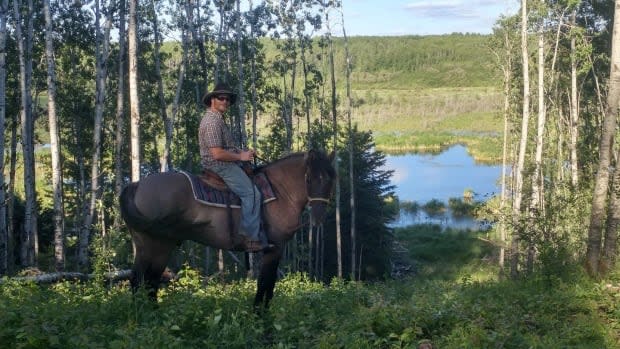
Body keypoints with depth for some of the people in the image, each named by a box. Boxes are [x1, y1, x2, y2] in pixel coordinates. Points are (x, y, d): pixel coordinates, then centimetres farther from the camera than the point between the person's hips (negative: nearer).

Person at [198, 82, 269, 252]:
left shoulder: (218, 119, 18)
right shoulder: (212, 122, -17)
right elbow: (217, 154, -25)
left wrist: (241, 152, 11)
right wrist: (241, 157, -13)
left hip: (225, 165, 11)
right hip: (219, 166, -11)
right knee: (251, 193, -17)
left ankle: (257, 233, 10)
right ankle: (251, 238, -17)